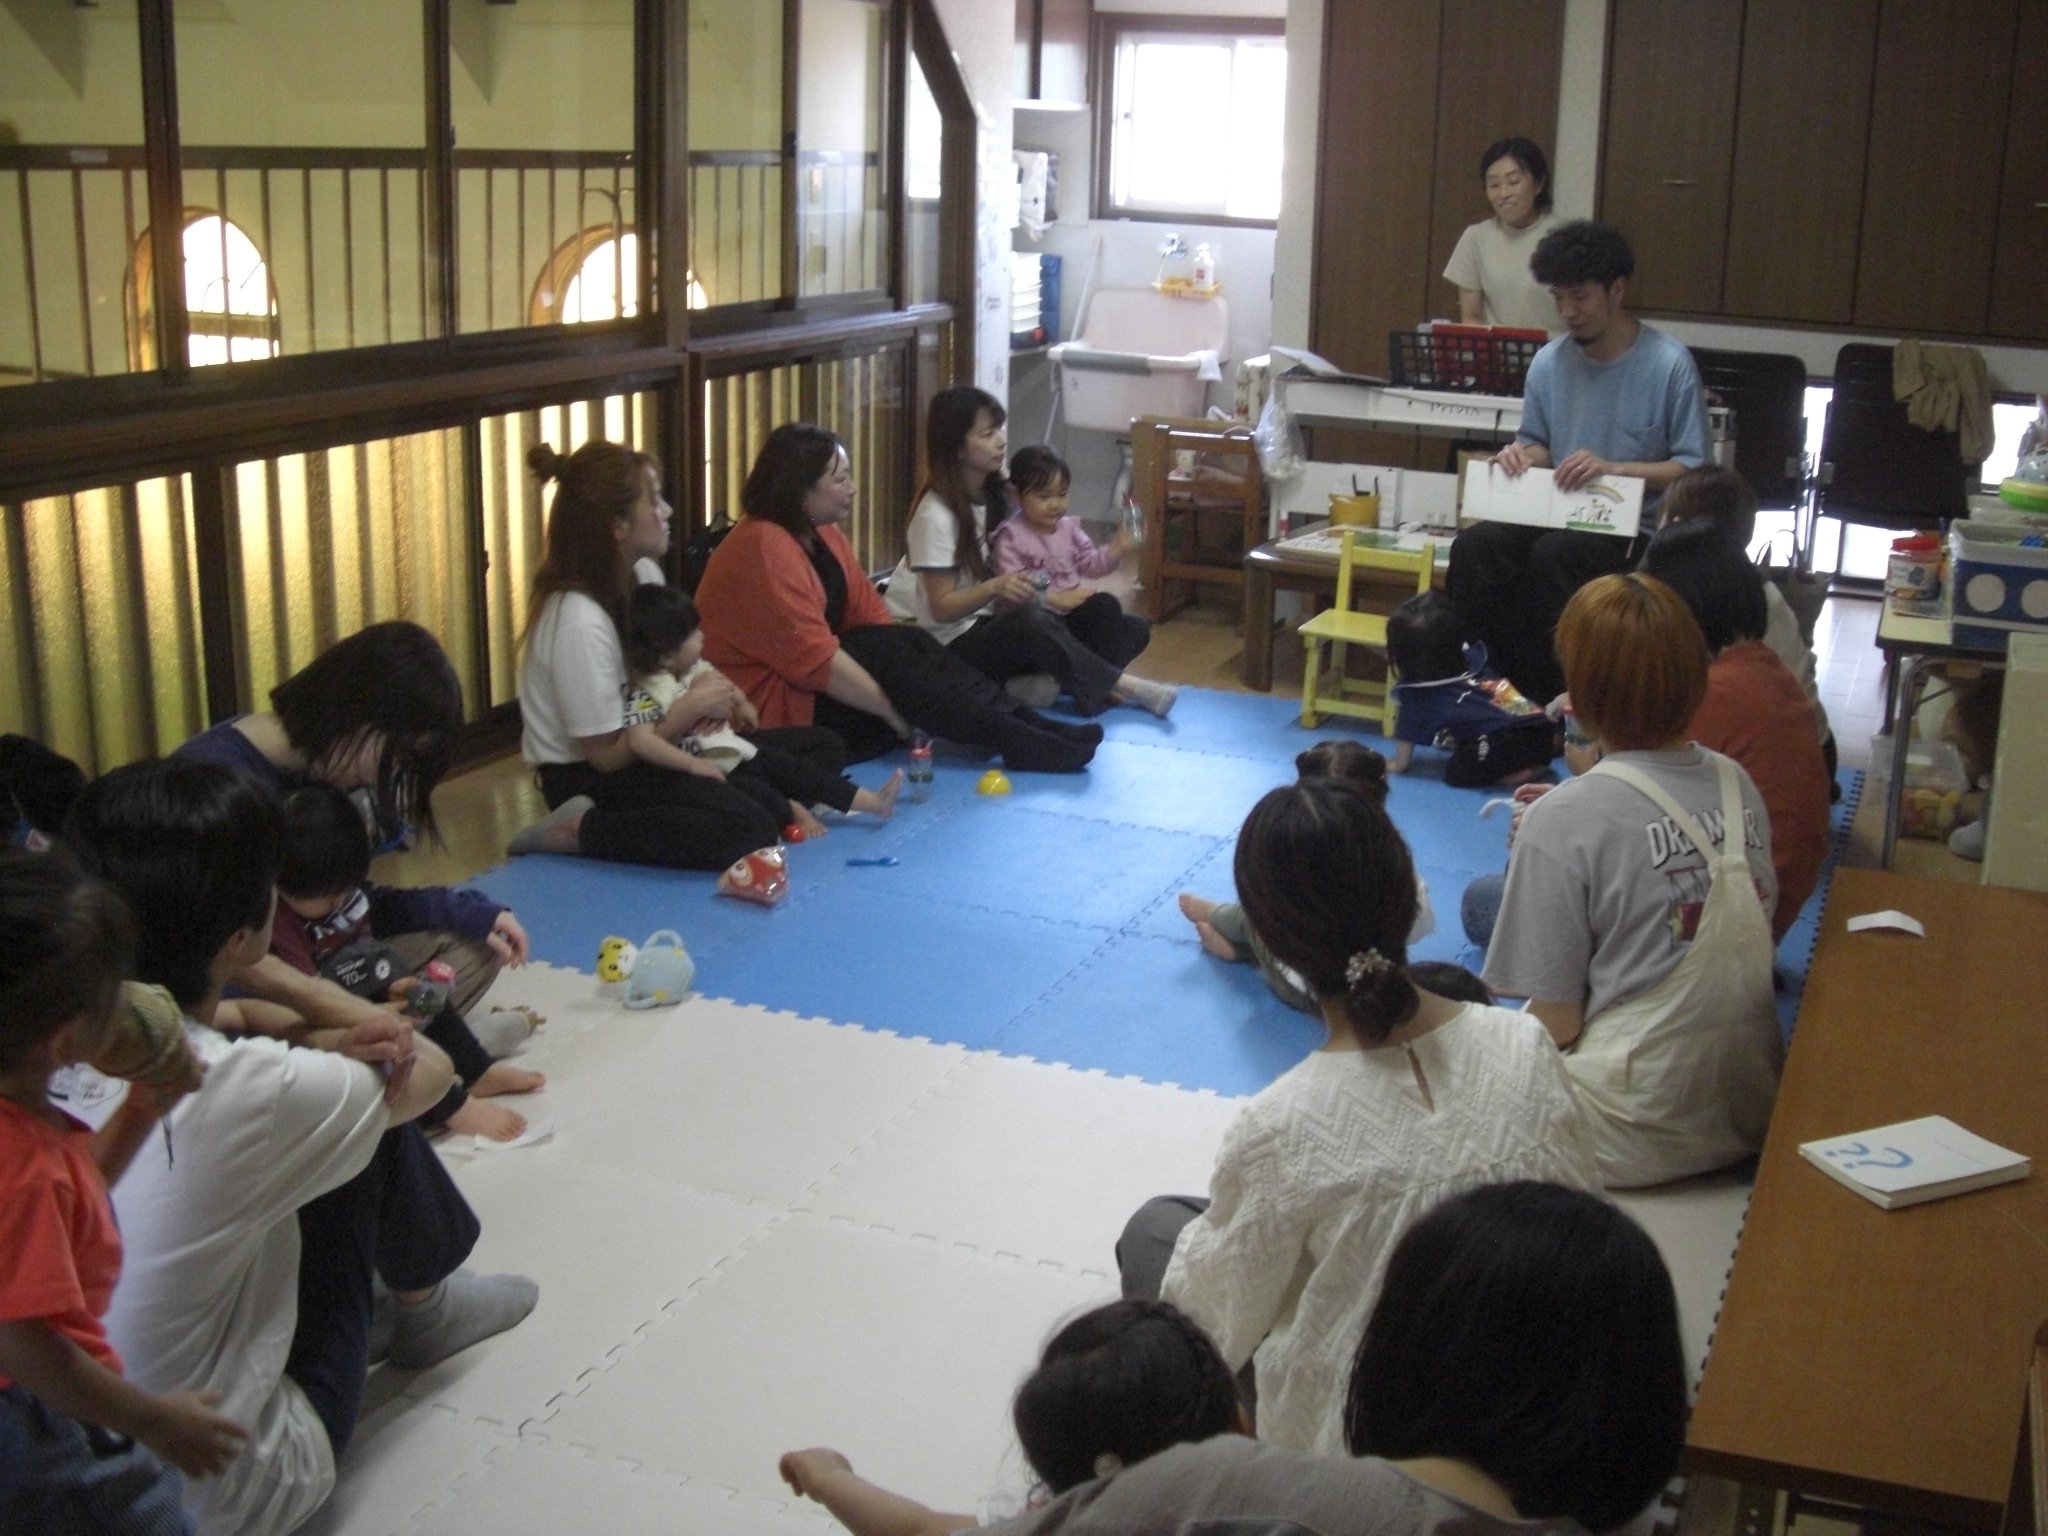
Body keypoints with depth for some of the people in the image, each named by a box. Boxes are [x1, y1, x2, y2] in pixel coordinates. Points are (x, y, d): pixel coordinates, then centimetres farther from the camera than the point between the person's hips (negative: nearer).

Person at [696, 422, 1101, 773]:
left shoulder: (821, 533, 8)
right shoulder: (762, 549, -22)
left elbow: (869, 613, 4)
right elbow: (815, 660, -26)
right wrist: (894, 710, -20)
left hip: (813, 686, 9)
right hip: (769, 710, -9)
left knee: (910, 642, -11)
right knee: (886, 655, -23)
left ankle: (1029, 726, -17)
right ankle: (1018, 743, -26)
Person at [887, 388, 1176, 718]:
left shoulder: (992, 497, 7)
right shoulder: (935, 515, -15)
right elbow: (942, 608, -15)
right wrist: (995, 587, -30)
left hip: (985, 626, 8)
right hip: (951, 643, -8)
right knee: (1030, 620, -34)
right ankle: (1121, 685, -26)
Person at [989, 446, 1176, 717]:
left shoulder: (1069, 527, 12)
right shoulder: (1010, 537, -11)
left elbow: (1090, 565, 11)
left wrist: (1115, 551, -8)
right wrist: (1054, 599, -26)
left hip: (1072, 615, 8)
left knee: (1137, 626, -4)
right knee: (1105, 605, -27)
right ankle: (1109, 682, -23)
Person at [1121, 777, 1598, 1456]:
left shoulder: (1280, 1132, -31)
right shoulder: (1527, 1047, -20)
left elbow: (1215, 1322, -14)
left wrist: (1212, 1226, 7)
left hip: (1348, 1436, -4)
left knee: (1155, 1227, 19)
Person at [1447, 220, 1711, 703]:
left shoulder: (1669, 364, -7)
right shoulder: (1549, 362, 7)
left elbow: (1693, 468, -7)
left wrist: (1613, 468, -20)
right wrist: (1522, 454, -4)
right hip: (1558, 518, 5)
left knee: (1555, 553, -35)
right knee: (1474, 546, -25)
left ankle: (1552, 698, -22)